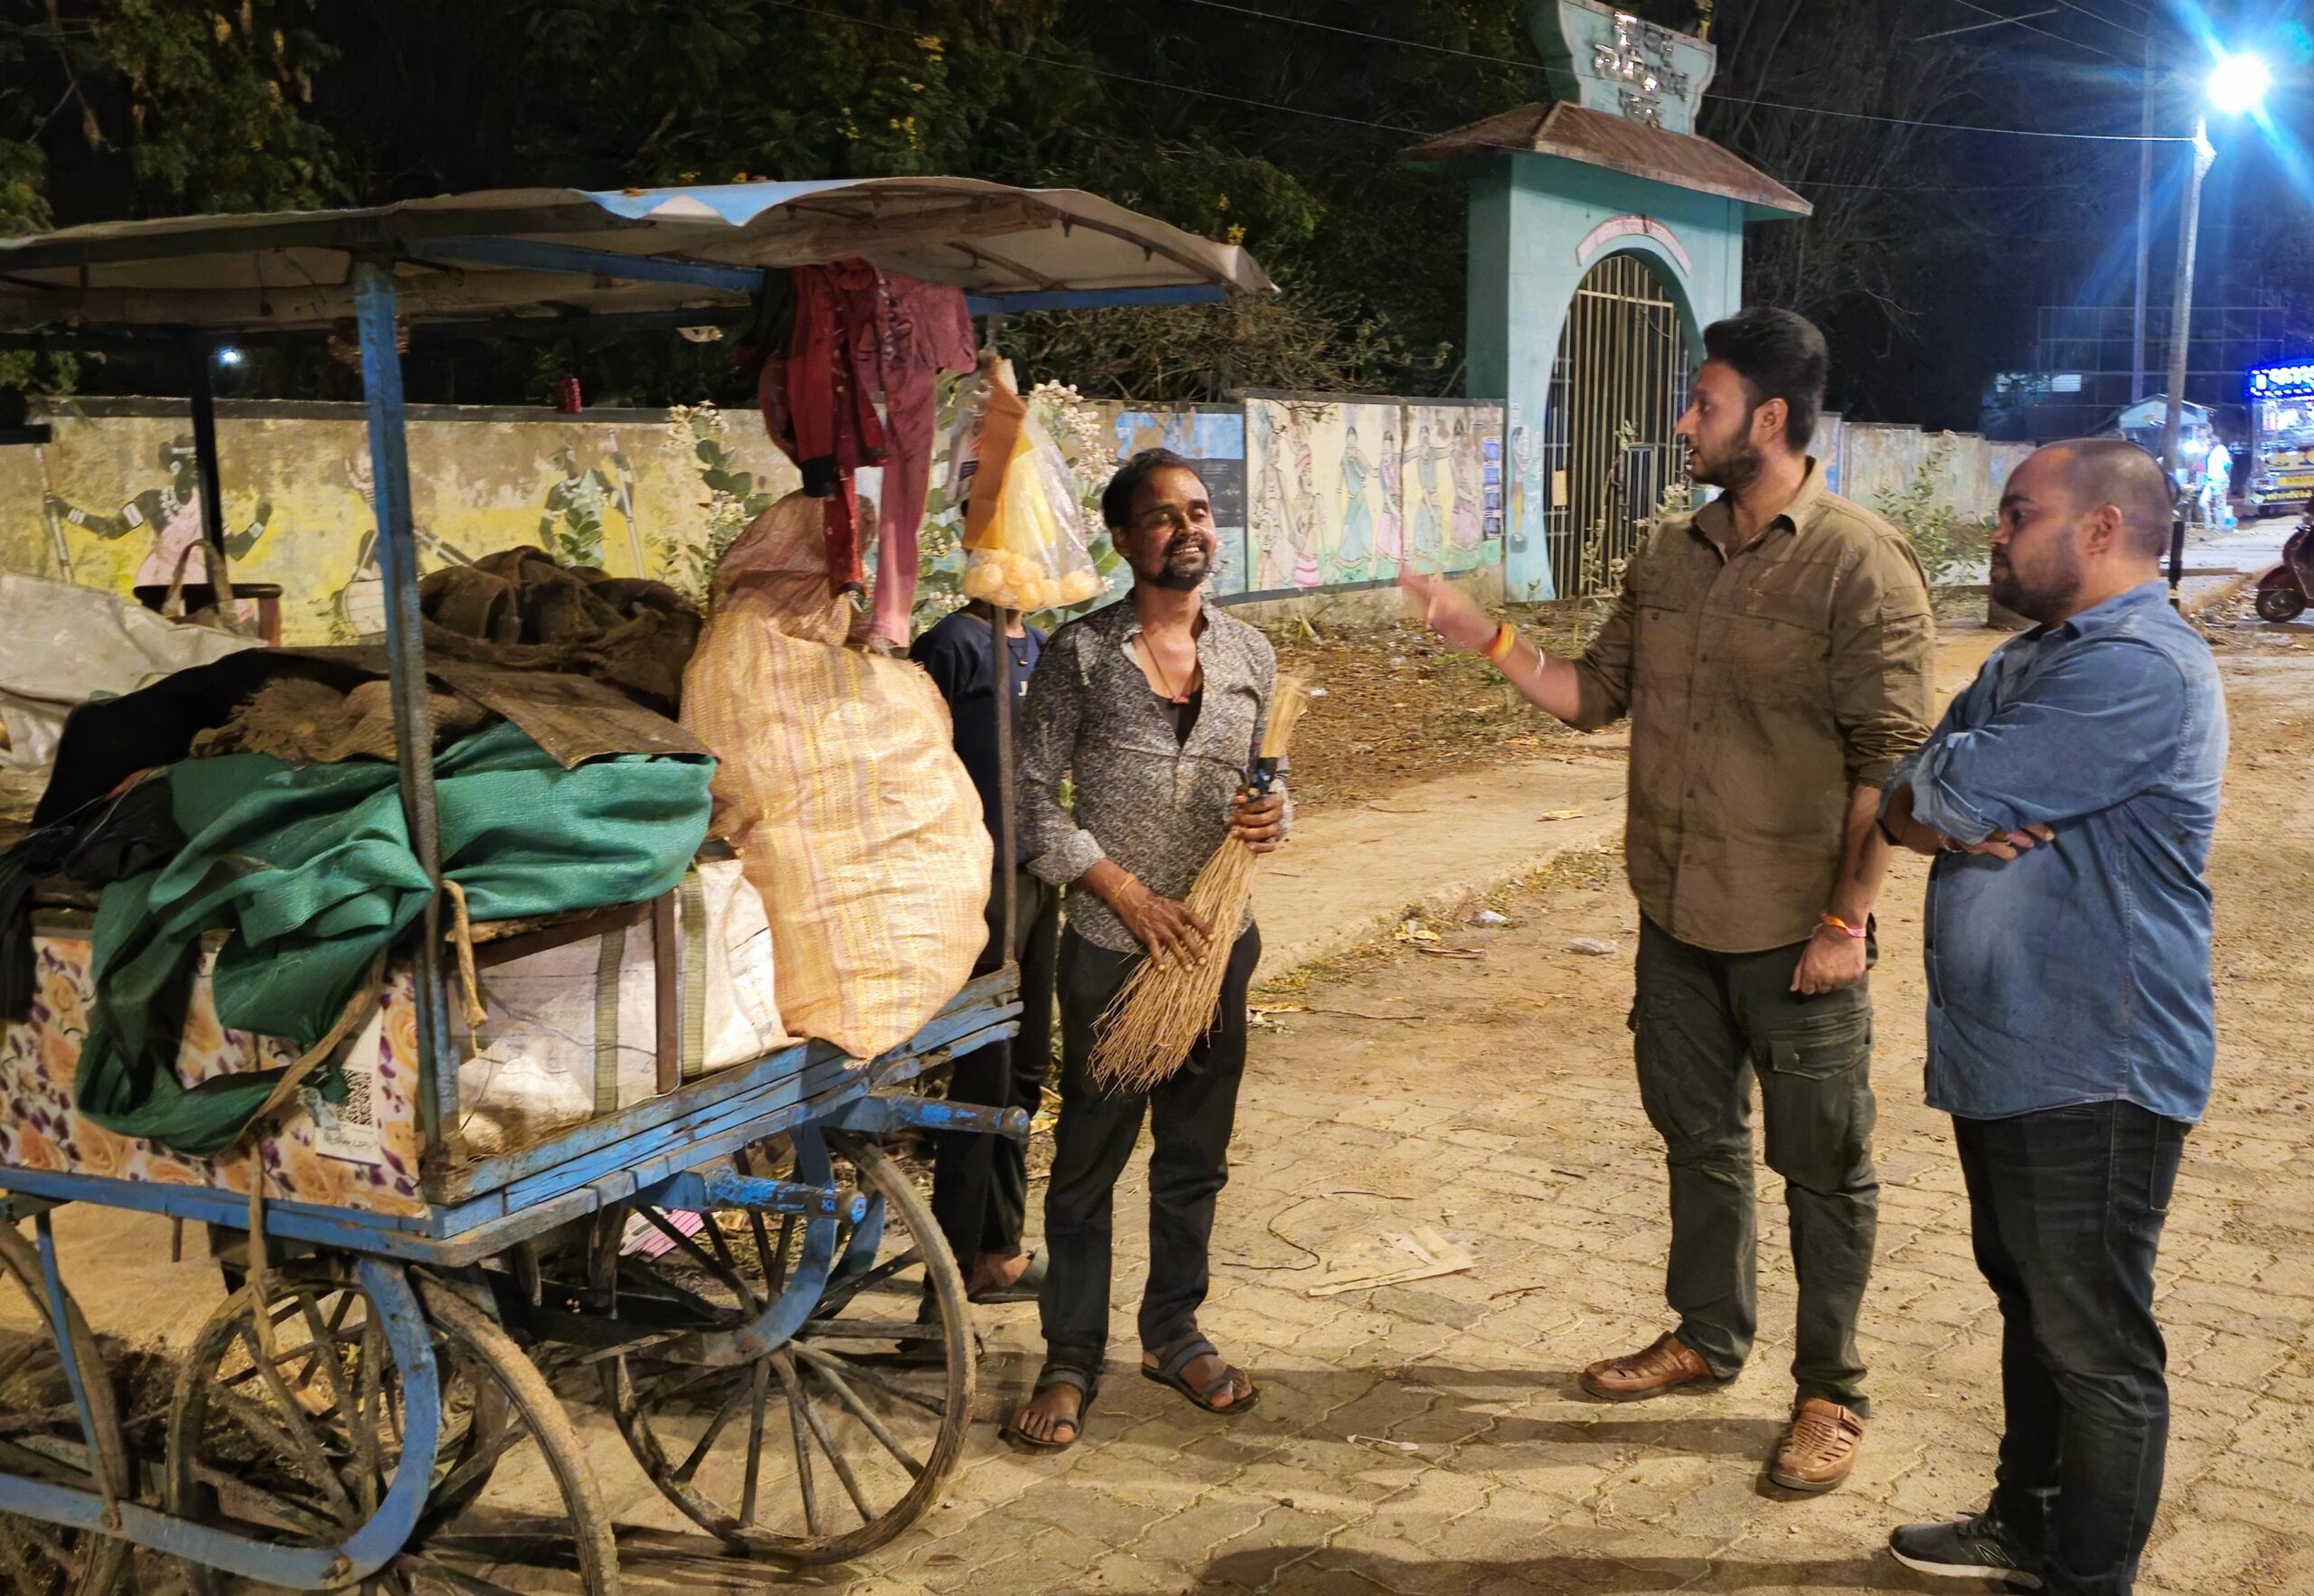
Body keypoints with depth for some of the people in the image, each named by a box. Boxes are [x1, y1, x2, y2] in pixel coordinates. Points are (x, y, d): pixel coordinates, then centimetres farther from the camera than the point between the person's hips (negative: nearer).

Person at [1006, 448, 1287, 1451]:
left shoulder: (1248, 655, 5)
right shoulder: (1079, 654, -7)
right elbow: (1034, 801, -8)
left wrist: (1272, 816, -8)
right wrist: (1132, 897, -15)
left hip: (1216, 942, 4)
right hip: (1112, 946, -4)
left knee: (1195, 1153, 14)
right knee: (1088, 1158, 5)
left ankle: (1173, 1333, 31)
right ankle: (1071, 1359, 18)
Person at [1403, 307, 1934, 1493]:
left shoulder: (1860, 564, -15)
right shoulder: (1670, 557, 7)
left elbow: (1888, 760, -16)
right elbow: (1595, 695, 12)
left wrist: (1846, 918, -18)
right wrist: (1489, 640, 0)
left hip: (1795, 936, -7)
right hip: (1676, 916, 7)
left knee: (1822, 1167, 8)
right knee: (1699, 1136, 20)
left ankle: (1830, 1391, 23)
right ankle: (1708, 1336, 39)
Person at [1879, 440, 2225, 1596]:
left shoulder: (2139, 669, -20)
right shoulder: (2027, 659, 14)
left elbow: (1955, 791, -25)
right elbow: (1902, 802, 8)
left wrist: (1932, 793, -2)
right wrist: (1954, 825, -14)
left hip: (2091, 1075, -10)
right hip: (2004, 1055, 10)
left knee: (2094, 1344, 3)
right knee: (2030, 1306, 22)